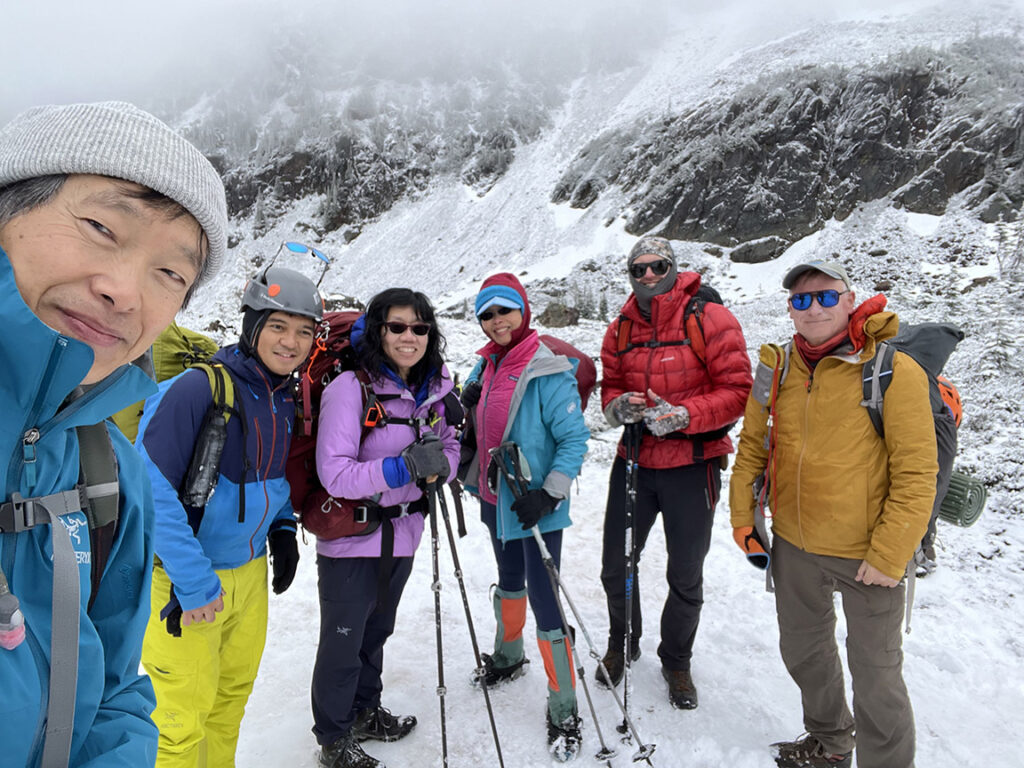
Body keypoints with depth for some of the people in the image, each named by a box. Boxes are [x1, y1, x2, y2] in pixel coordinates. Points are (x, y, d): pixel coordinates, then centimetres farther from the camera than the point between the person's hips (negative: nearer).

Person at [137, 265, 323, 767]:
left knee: (233, 692, 23)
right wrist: (193, 581, -23)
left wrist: (282, 530, 4)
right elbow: (151, 489, -24)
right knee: (185, 714, 7)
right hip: (185, 580, -7)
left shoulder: (284, 400, 2)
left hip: (250, 571, 7)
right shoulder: (198, 388, -23)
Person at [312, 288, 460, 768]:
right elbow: (334, 474, -25)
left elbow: (451, 447, 7)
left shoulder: (434, 389, -1)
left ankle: (366, 711, 48)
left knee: (376, 633, 25)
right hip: (351, 539, -5)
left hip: (402, 534, 6)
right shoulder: (350, 388, -20)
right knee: (342, 643, 11)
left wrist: (438, 464, -16)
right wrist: (404, 467, -33)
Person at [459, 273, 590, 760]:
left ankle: (564, 710, 15)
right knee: (509, 581, 26)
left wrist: (548, 495, -24)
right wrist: (468, 408, -5)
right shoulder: (485, 365, 4)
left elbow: (575, 438, -17)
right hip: (495, 499, 7)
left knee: (543, 601, -3)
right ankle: (508, 656, 50)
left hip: (535, 506, -7)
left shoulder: (548, 371, -17)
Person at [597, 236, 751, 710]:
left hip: (692, 465, -3)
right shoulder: (621, 330, 6)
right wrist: (616, 407, -12)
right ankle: (622, 644, 41)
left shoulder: (710, 320, -9)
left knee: (686, 577, 13)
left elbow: (737, 391, -12)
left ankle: (676, 660, 38)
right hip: (634, 462, 4)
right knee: (616, 567, 12)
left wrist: (682, 416, -25)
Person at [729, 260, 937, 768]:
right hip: (793, 546, 6)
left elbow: (917, 473, -15)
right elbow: (752, 444, 9)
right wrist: (742, 515, 5)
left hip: (867, 553, -5)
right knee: (803, 650, 23)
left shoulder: (893, 371, -14)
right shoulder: (777, 368, -1)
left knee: (875, 673, 8)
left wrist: (890, 554, -16)